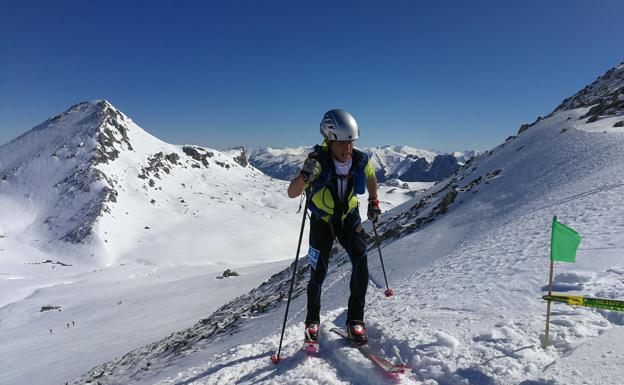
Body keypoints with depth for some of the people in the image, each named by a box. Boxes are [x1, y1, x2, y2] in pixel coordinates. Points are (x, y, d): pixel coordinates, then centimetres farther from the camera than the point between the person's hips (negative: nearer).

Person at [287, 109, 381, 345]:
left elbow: (371, 177, 8)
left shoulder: (360, 161, -18)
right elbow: (292, 194, -36)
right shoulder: (319, 161, -28)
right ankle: (312, 322, 23)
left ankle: (355, 321, 3)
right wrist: (305, 176, -55)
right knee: (319, 273, -2)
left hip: (349, 217, 3)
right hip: (322, 220, -2)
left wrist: (374, 203, 12)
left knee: (361, 264, -14)